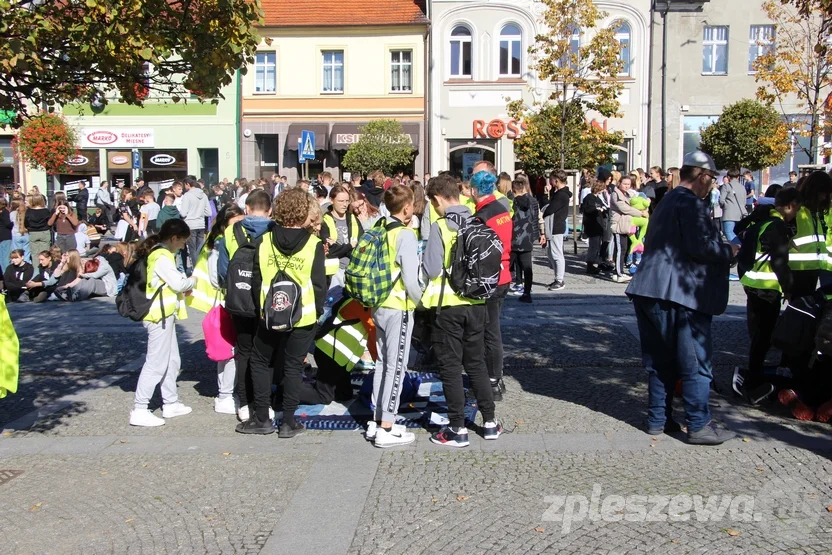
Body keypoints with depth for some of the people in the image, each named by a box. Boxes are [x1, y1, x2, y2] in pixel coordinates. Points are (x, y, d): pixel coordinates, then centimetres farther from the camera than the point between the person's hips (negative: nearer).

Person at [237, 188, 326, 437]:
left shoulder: (265, 241, -3)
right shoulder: (313, 244, -11)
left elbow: (257, 278, 3)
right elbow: (319, 283, -9)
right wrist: (318, 311, 3)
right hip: (302, 316, -2)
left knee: (261, 362, 17)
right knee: (293, 367, 9)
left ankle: (262, 419, 19)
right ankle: (288, 422, 13)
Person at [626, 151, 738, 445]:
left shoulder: (667, 201, 20)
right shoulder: (691, 204, -11)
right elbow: (702, 246, -20)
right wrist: (729, 251, -2)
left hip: (651, 290, 10)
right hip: (681, 295, -9)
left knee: (660, 360, 14)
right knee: (696, 363, 0)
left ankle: (658, 419, 20)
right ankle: (699, 426, 6)